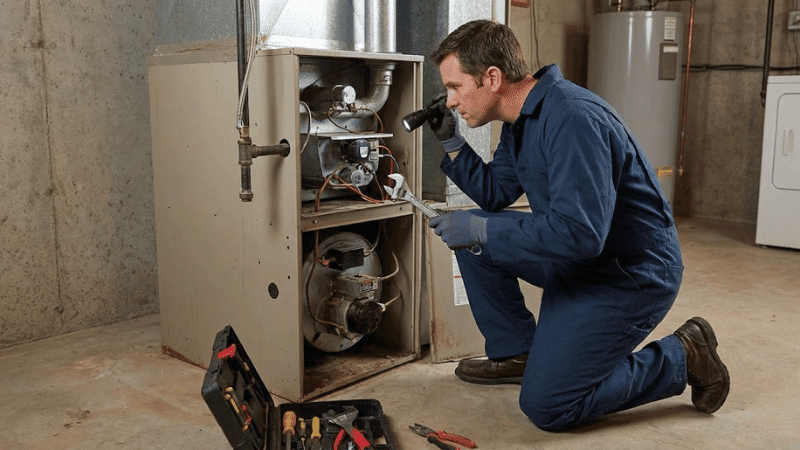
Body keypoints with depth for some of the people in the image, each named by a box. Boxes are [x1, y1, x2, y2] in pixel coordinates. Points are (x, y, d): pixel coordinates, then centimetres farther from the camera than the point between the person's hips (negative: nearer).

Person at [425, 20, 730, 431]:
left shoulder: (572, 120, -28)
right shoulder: (521, 118, 4)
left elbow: (580, 234, -34)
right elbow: (495, 193, 12)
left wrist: (481, 231, -28)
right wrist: (450, 141, 1)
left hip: (632, 274, -9)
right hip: (577, 258, 9)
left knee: (546, 407, -9)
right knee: (470, 236, 3)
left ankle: (682, 357, 7)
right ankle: (517, 353, 15)